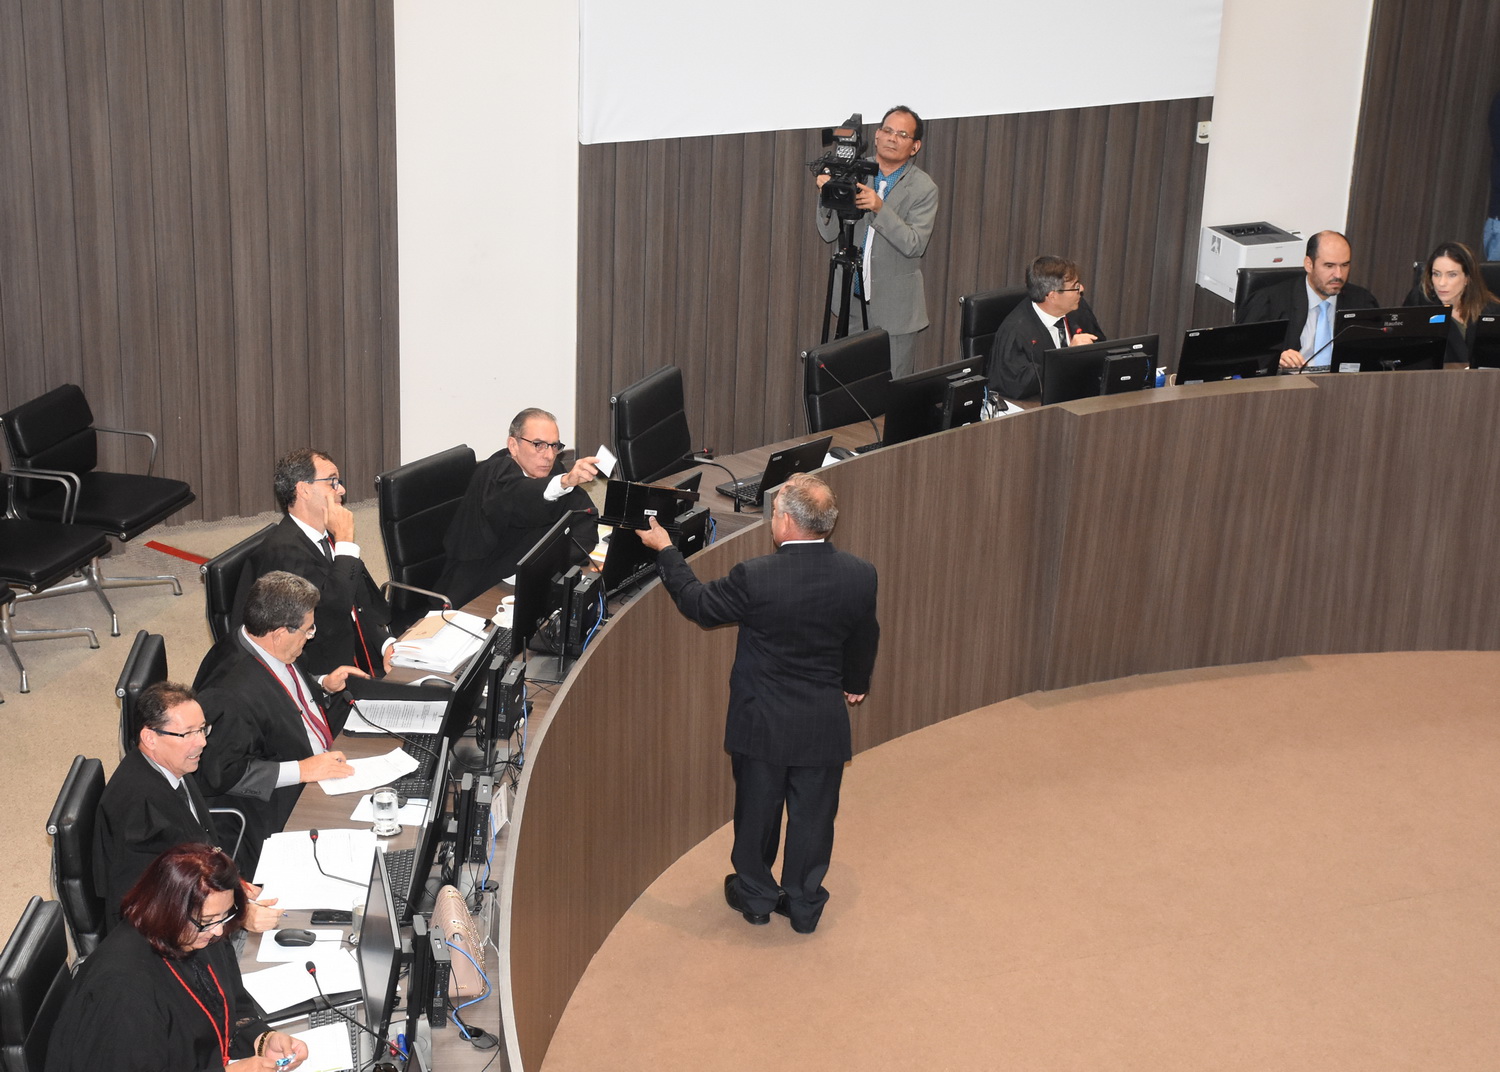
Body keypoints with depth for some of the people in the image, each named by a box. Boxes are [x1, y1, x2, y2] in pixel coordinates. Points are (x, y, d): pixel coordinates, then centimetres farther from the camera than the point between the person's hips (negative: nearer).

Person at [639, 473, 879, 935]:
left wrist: (665, 549, 5)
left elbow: (698, 603, -8)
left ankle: (755, 894, 34)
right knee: (813, 813, 16)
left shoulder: (755, 577, -24)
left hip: (762, 722, -2)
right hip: (824, 724, 3)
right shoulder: (860, 575, -11)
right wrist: (855, 684, 26)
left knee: (757, 809, 17)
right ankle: (804, 903, 29)